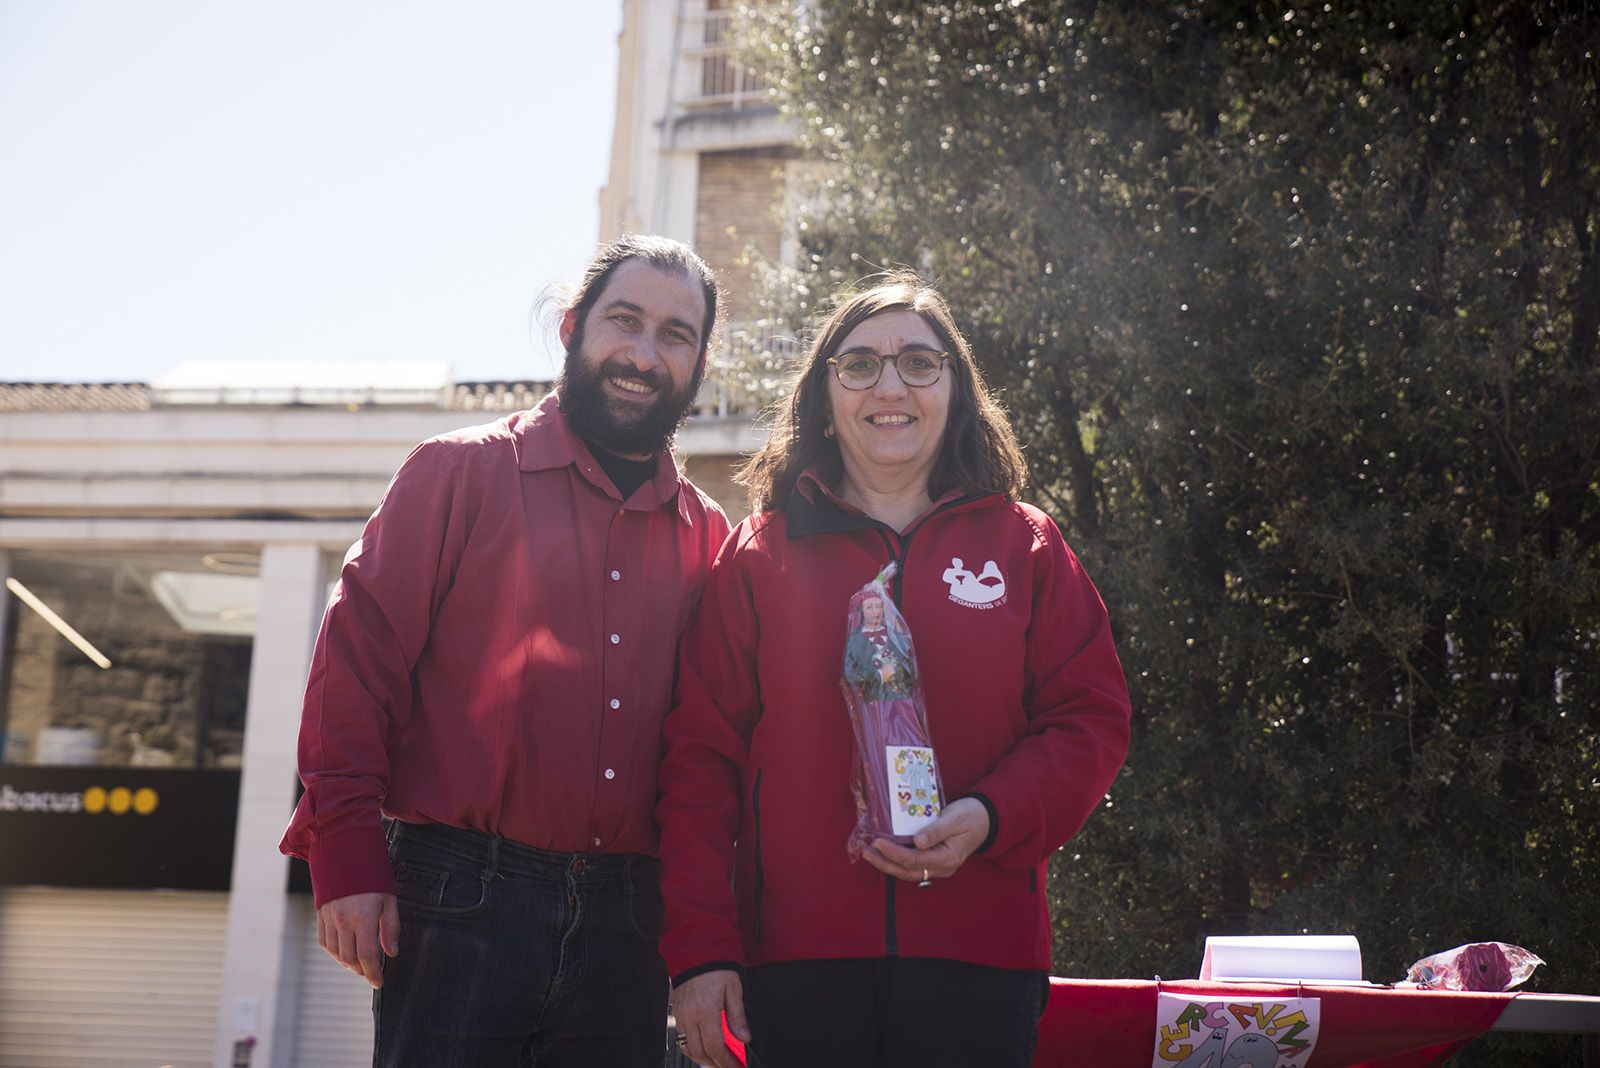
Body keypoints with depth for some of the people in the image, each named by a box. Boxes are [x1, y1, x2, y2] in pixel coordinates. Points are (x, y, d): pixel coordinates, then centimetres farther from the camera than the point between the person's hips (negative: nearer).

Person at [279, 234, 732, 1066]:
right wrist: (346, 861, -10)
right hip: (459, 903, -4)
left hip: (621, 924, 4)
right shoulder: (462, 473, 4)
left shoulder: (705, 535, 14)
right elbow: (359, 655, -2)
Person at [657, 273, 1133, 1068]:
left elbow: (1090, 720, 6)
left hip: (979, 954, 1)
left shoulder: (1023, 548, 9)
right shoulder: (759, 554, 7)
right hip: (797, 953, 0)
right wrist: (699, 947, -5)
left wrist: (991, 816, -13)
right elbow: (700, 752, 3)